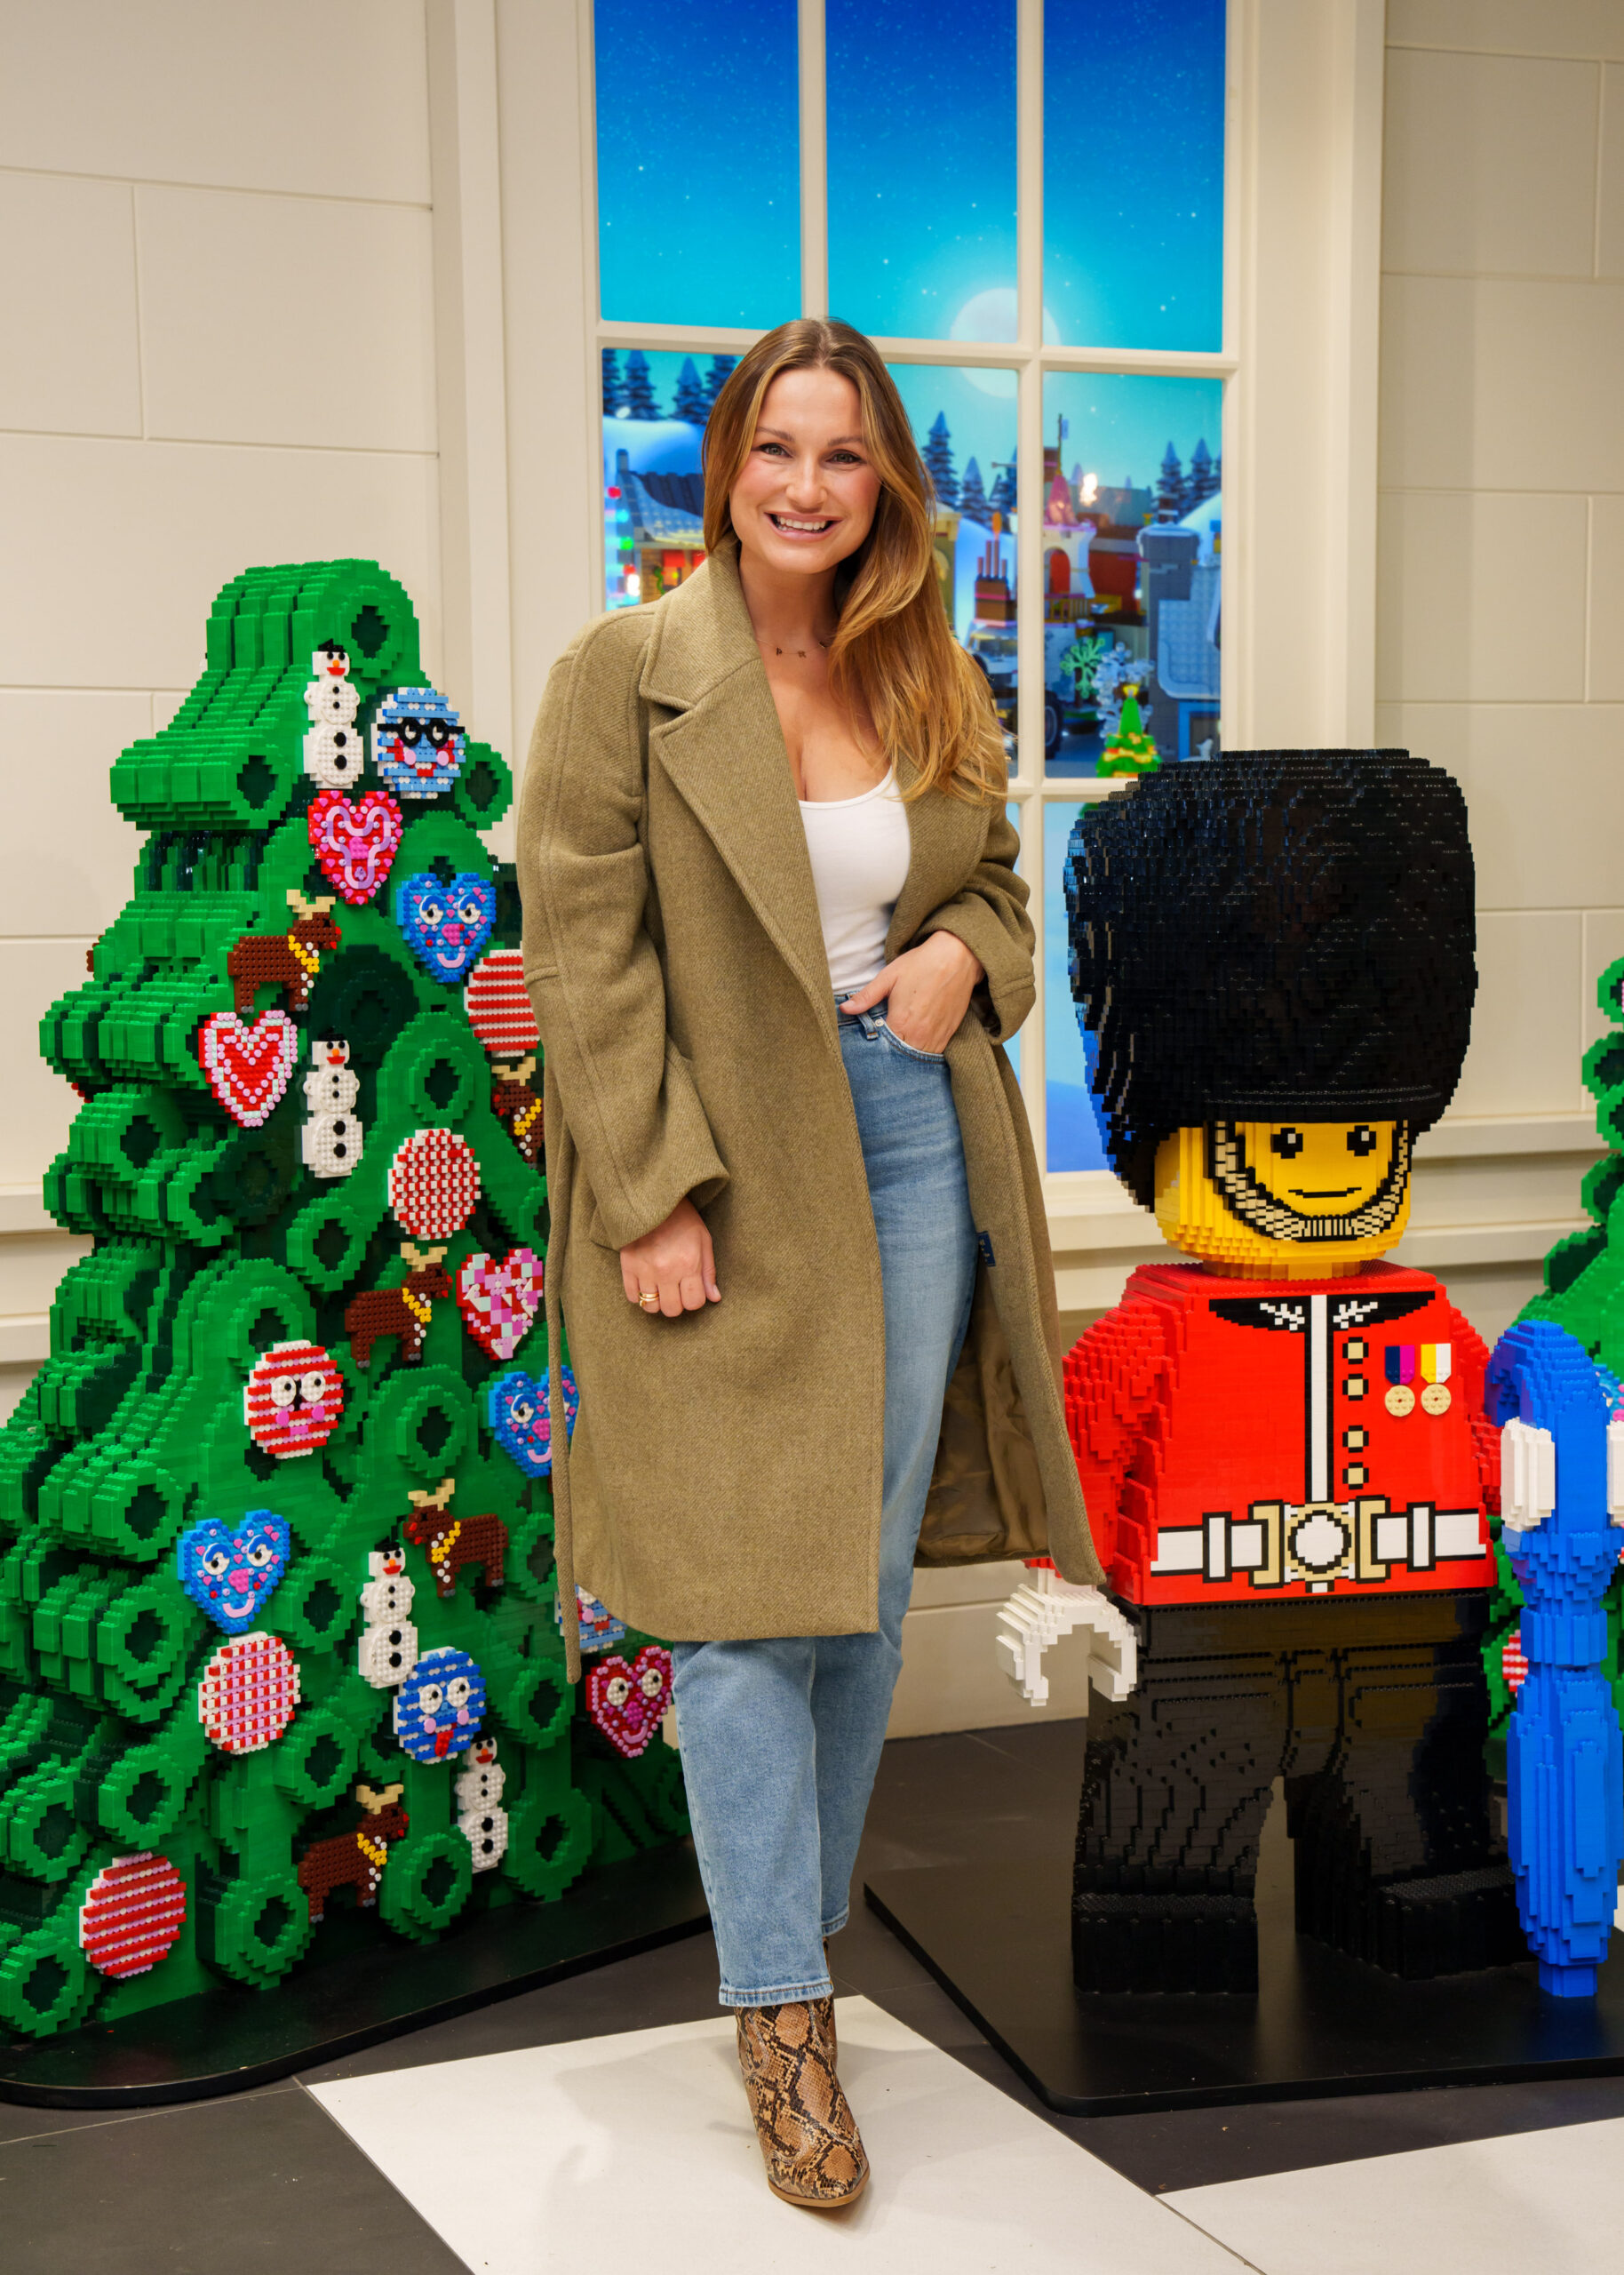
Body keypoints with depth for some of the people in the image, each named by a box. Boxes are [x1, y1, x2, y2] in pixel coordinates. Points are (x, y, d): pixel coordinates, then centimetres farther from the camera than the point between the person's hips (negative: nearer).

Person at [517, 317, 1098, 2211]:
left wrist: (963, 958, -2)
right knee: (744, 1592, -2)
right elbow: (582, 956, -9)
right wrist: (653, 1196, -15)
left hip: (912, 1146, 5)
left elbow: (1001, 891, 23)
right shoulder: (625, 674, -4)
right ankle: (783, 2013, 8)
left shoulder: (938, 692, 11)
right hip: (722, 1173, -5)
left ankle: (796, 1935, 25)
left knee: (871, 1582, 9)